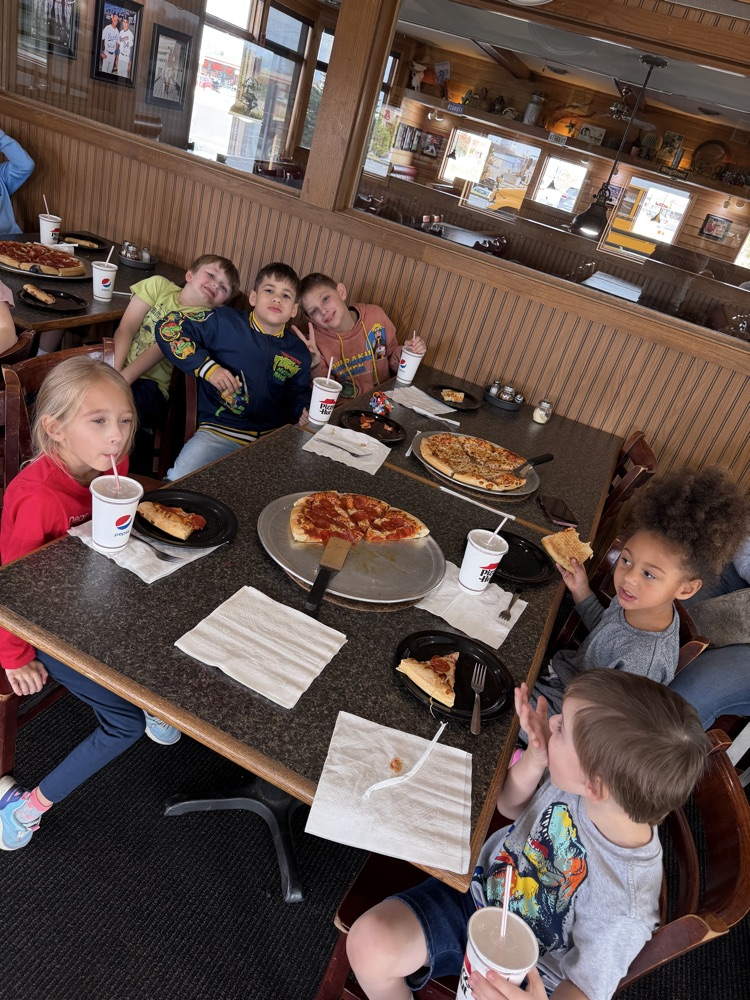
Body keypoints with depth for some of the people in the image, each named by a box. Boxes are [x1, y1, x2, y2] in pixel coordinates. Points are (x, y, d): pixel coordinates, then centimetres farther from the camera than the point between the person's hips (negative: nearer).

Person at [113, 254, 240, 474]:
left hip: (151, 381, -3)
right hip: (117, 360, 3)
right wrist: (114, 371, -15)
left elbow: (161, 348, -12)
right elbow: (126, 328, 0)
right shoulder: (158, 285, 10)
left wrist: (124, 377, -23)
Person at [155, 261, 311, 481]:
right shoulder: (225, 323, -1)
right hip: (220, 431, -3)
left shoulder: (299, 353, 10)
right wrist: (207, 367, -10)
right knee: (179, 481, -26)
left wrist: (305, 411, -1)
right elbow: (168, 328, 0)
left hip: (276, 438, 3)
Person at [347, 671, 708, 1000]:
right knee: (369, 943, -14)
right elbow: (510, 806, -1)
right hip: (479, 888, 4)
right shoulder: (575, 778, -21)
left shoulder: (625, 910, -32)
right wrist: (536, 756, -23)